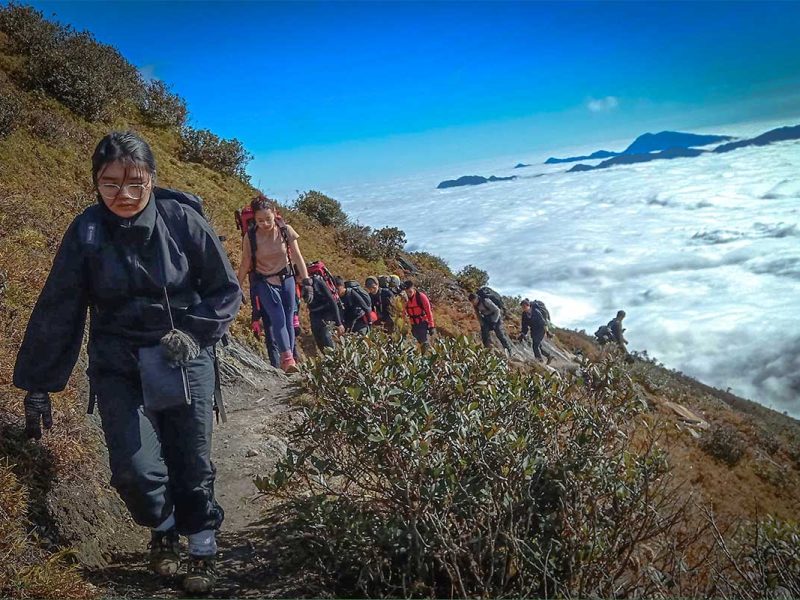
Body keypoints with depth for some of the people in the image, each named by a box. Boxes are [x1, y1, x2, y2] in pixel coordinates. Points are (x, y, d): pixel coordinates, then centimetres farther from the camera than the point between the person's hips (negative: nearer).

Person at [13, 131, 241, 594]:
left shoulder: (182, 220, -11)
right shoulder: (86, 232, -7)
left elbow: (227, 291, 0)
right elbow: (57, 313, -1)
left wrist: (194, 333, -15)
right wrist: (37, 386, 2)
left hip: (185, 361, -1)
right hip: (118, 366, 1)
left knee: (193, 465, 4)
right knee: (136, 469, -8)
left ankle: (203, 547, 32)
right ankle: (163, 530, 26)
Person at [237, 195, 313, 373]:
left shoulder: (286, 231, -10)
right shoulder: (250, 237, -13)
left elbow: (297, 257, -6)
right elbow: (245, 265, -5)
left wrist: (306, 282, -10)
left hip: (286, 279, 2)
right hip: (264, 282, -2)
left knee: (289, 320, 2)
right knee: (278, 318, -19)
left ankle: (290, 359, 10)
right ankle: (287, 358, -27)